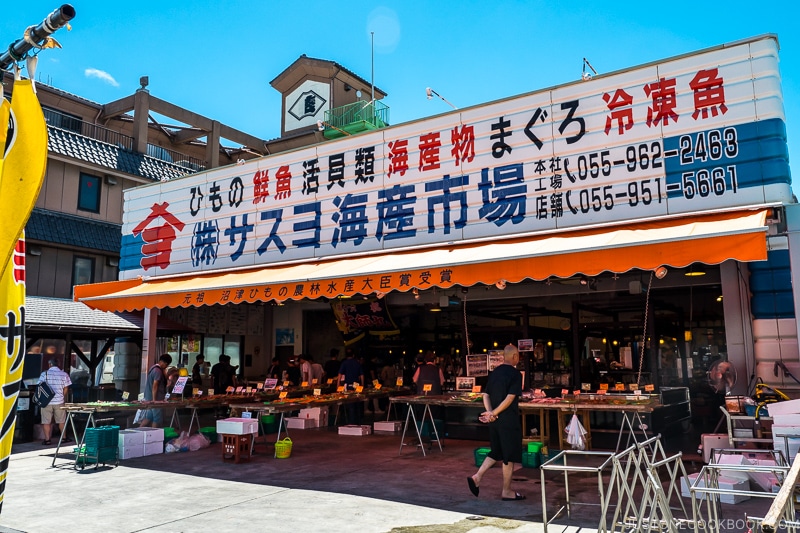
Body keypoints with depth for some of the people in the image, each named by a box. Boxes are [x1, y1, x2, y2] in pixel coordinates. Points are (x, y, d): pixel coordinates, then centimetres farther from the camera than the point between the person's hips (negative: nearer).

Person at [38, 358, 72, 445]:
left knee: (46, 422, 7)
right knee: (61, 421, 13)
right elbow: (65, 389, 2)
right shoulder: (64, 374, -1)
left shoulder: (44, 374, -5)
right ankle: (64, 438, 22)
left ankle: (47, 439, 8)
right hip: (59, 402, 2)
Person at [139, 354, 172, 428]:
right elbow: (155, 386, -22)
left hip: (149, 398, 10)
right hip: (156, 399, -10)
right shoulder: (158, 371, -18)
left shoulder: (153, 368, 14)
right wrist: (154, 399, -21)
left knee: (148, 418, 15)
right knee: (157, 419, -1)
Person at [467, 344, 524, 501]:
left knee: (496, 452, 19)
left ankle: (476, 477, 9)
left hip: (495, 421, 7)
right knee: (509, 456, 5)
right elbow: (510, 398, -19)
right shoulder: (515, 374, -11)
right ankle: (506, 491, 14)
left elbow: (486, 395, 5)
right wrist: (494, 413, -15)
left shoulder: (494, 372, 10)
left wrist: (490, 413, -7)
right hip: (509, 420, -7)